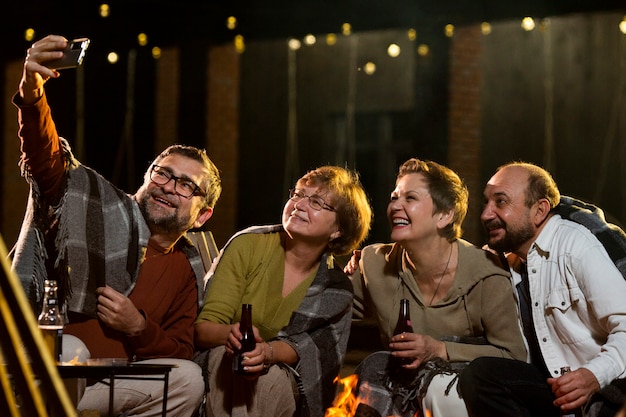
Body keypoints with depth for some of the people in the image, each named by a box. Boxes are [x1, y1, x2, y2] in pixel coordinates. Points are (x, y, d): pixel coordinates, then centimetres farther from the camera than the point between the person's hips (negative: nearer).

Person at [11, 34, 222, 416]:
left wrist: (139, 328, -9)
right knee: (70, 348, -37)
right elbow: (47, 158, -16)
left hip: (111, 384, 6)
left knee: (188, 378, -20)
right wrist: (32, 94, -37)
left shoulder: (189, 271, 14)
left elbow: (182, 353, 13)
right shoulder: (101, 203, 1)